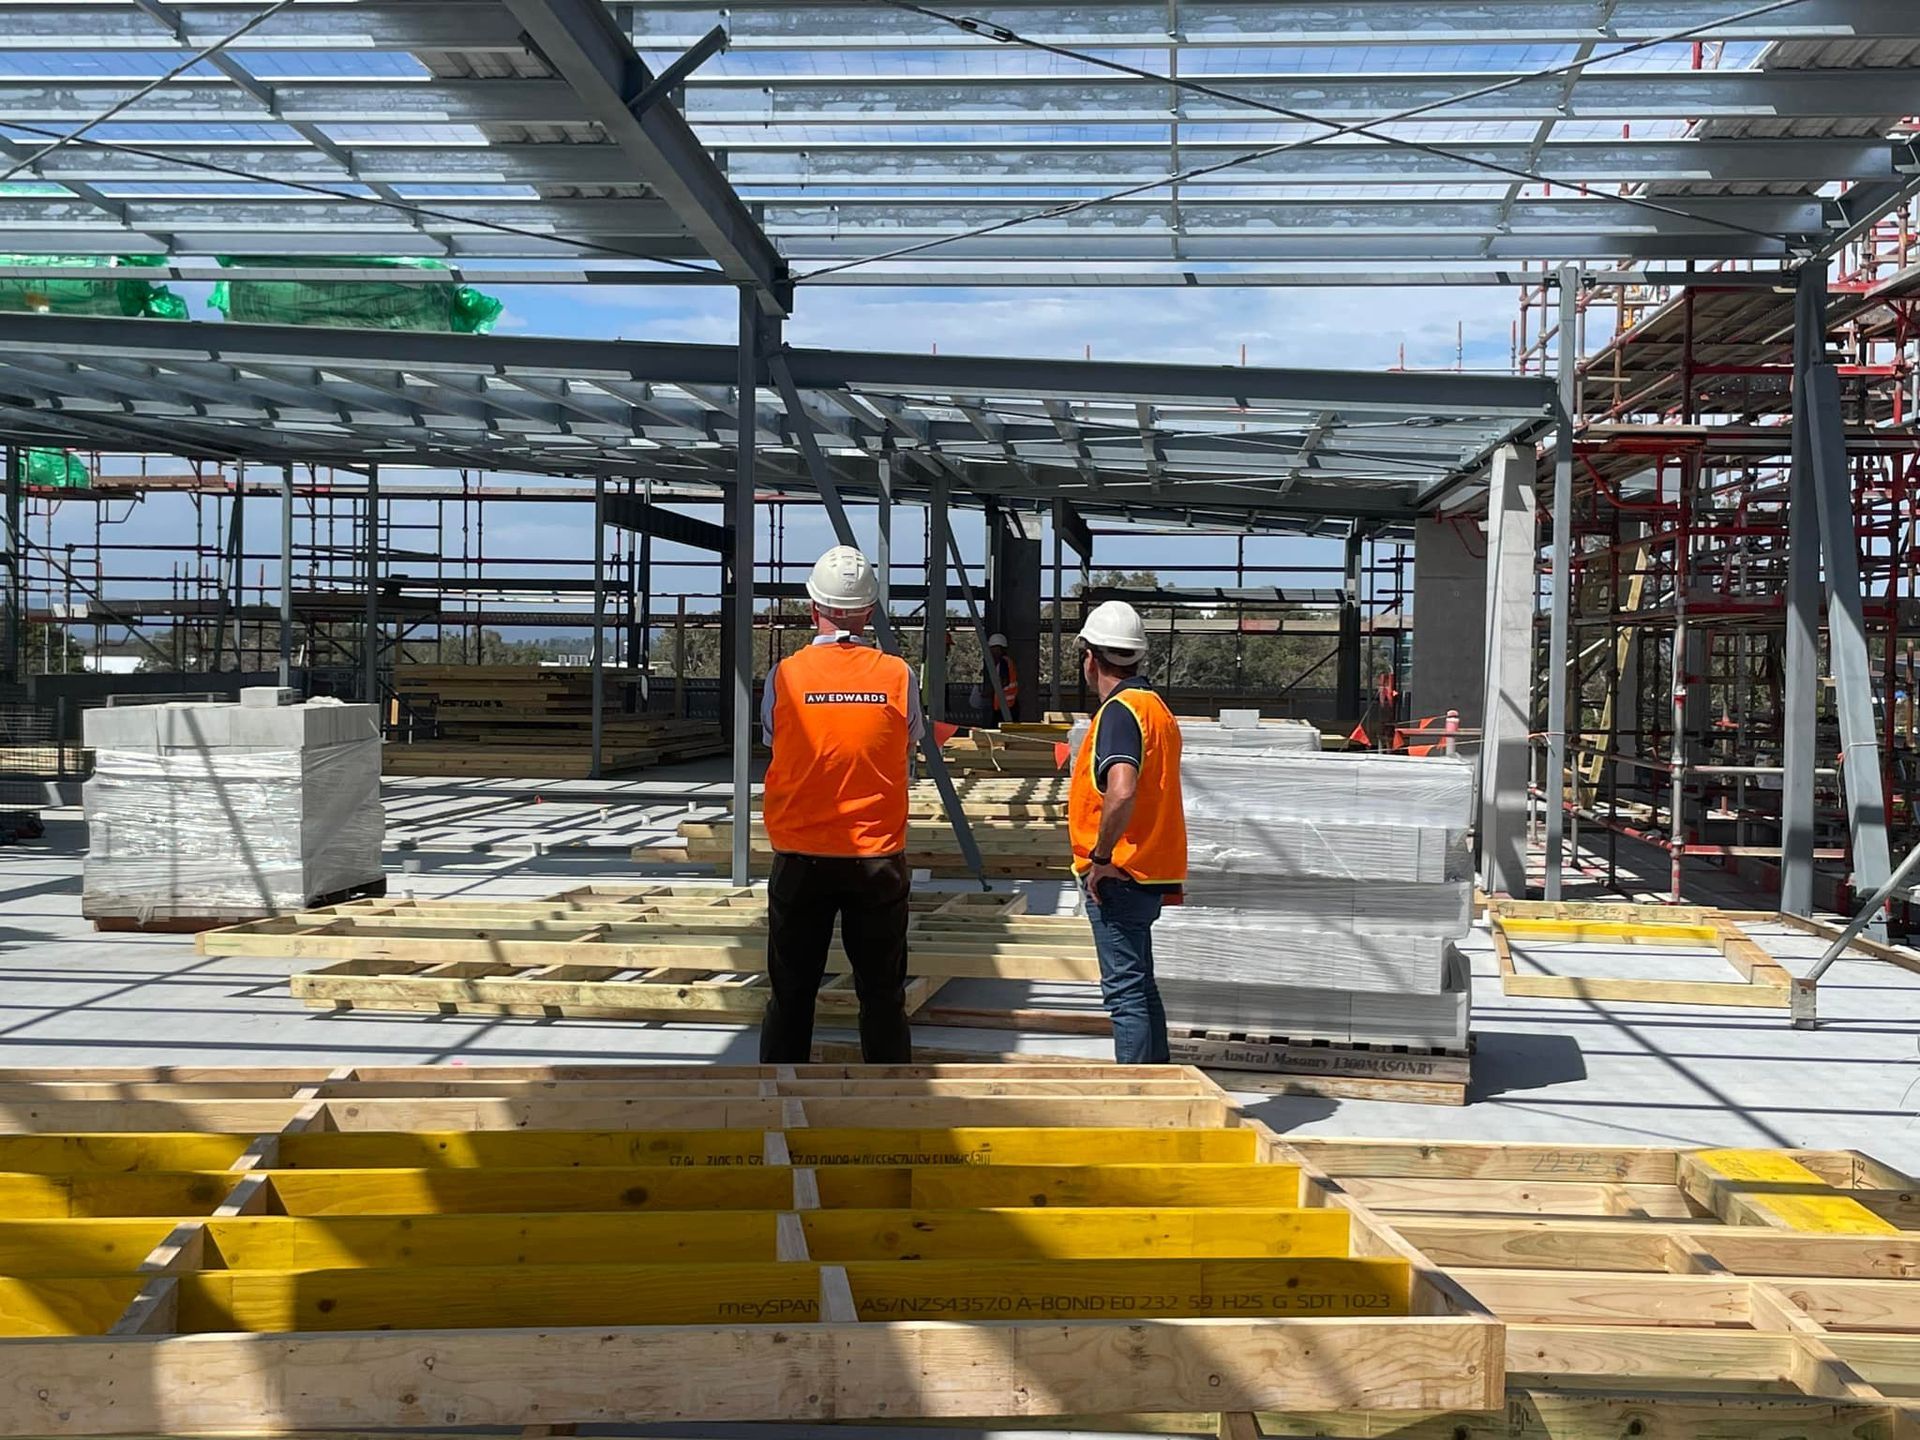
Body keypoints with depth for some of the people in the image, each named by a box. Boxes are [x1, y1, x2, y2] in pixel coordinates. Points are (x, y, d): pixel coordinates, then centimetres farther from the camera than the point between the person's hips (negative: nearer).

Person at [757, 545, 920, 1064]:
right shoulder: (898, 676, -6)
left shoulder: (784, 675, -8)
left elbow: (773, 747, 5)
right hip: (879, 855, 0)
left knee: (791, 993, 10)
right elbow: (907, 762, 4)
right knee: (882, 994, 10)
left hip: (800, 858, 0)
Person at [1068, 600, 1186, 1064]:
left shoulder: (1118, 712, -17)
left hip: (1118, 875, -10)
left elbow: (1121, 792, -33)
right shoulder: (1156, 706, 14)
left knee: (1125, 988, -6)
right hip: (1152, 870, 10)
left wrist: (1100, 857, -22)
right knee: (1139, 984, 19)